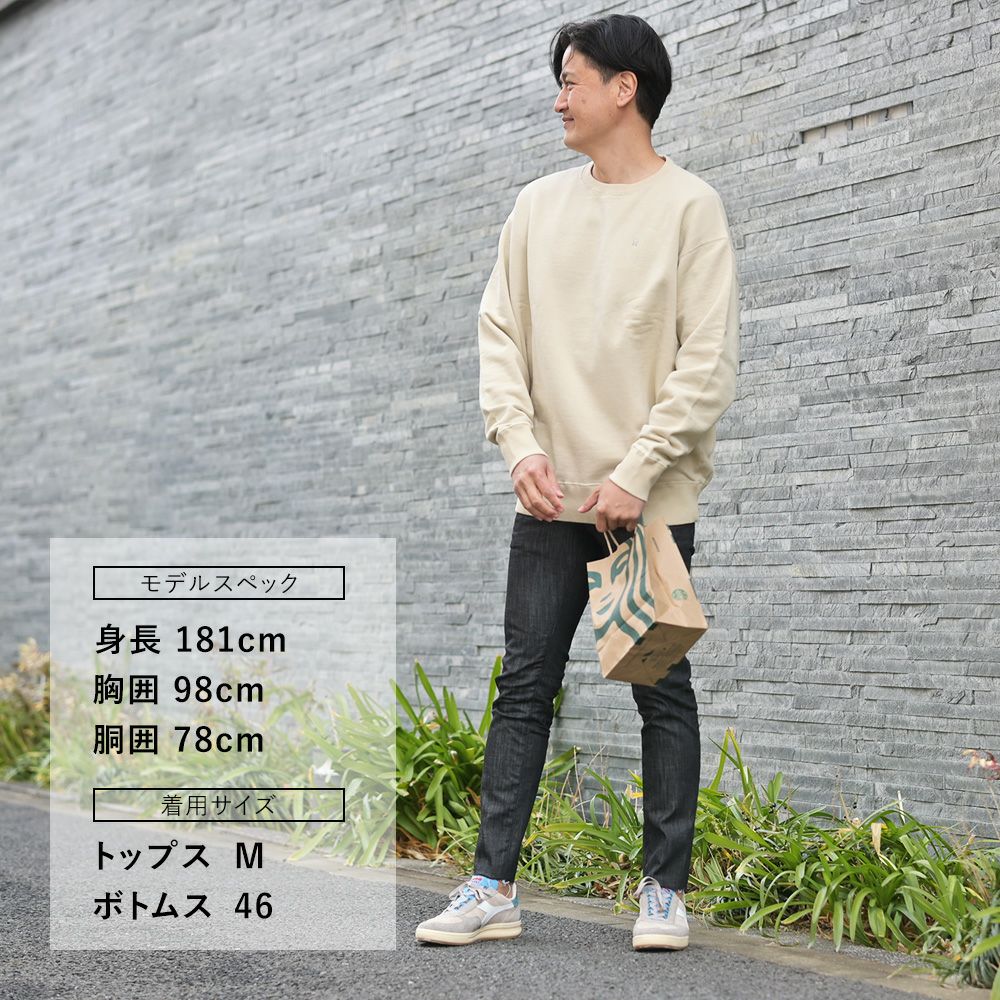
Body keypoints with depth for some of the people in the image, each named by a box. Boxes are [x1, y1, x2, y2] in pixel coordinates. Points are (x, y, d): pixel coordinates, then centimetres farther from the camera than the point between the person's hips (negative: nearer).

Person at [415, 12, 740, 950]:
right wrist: (521, 446, -5)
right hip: (550, 497, 4)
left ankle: (664, 890, 13)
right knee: (523, 688, 4)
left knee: (662, 693, 3)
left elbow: (707, 363, -8)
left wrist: (636, 473, -14)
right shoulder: (537, 206, 11)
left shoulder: (690, 206, -3)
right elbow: (500, 336, 10)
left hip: (651, 500, -4)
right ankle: (493, 888, 9)